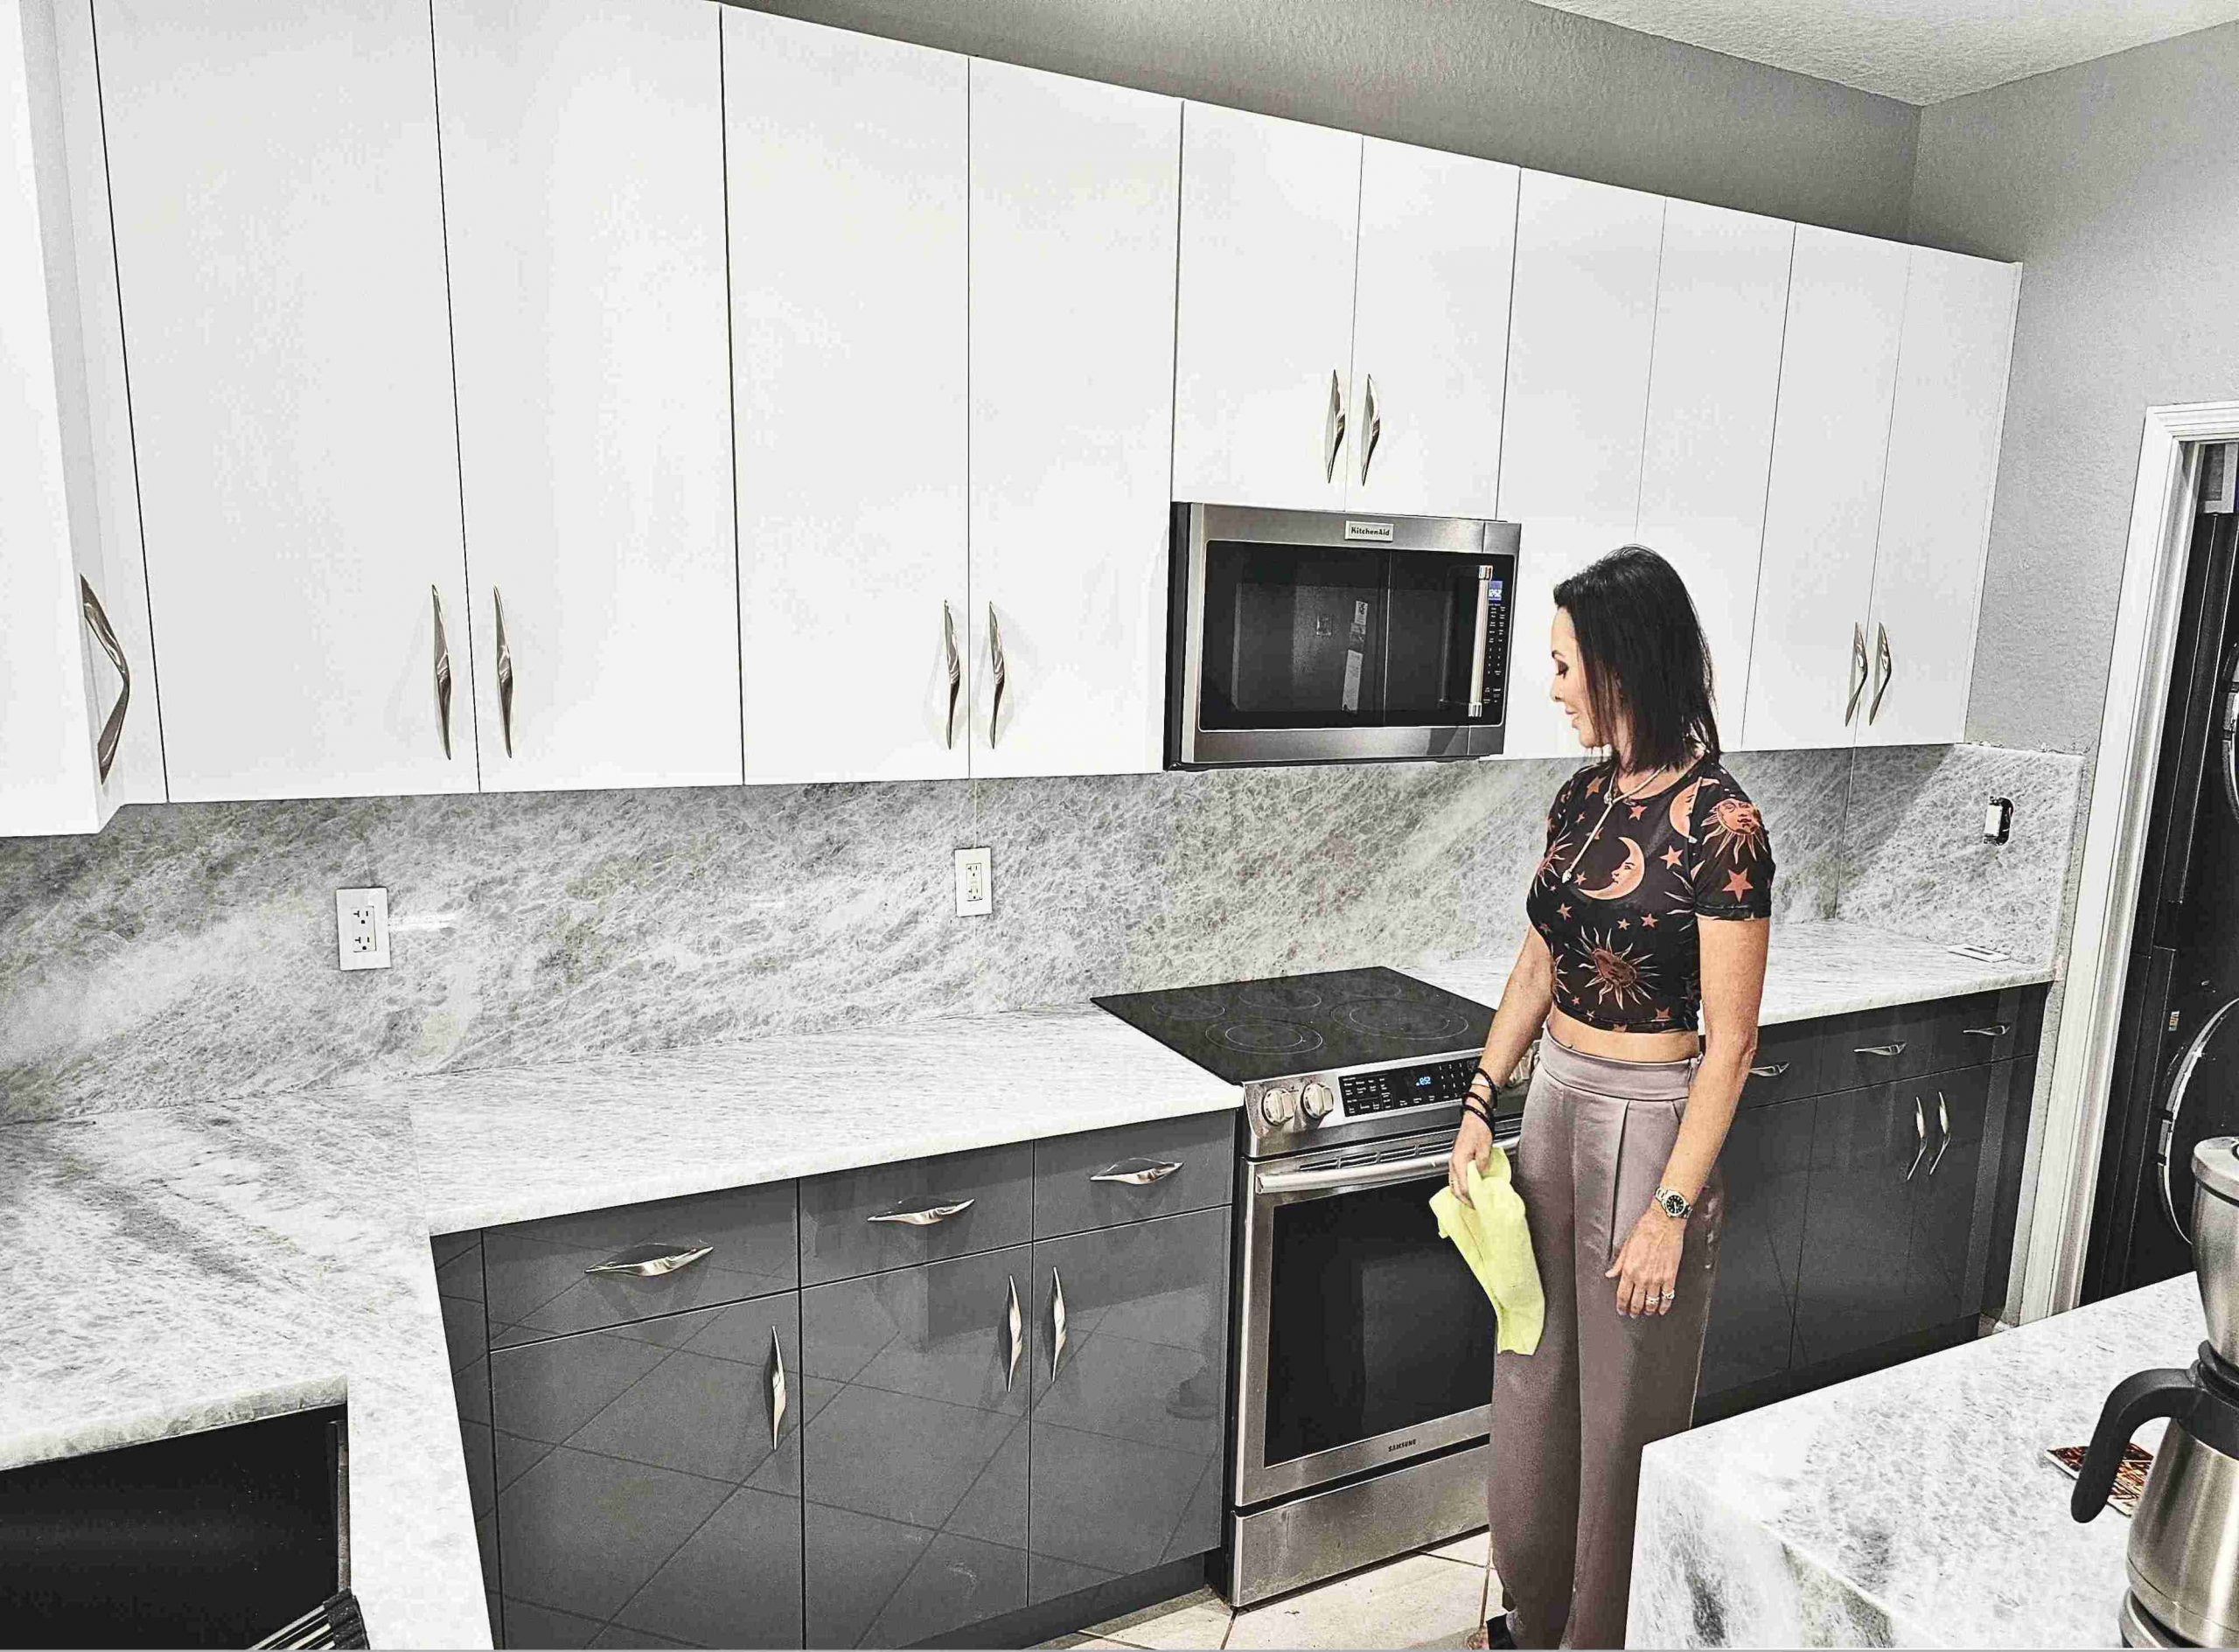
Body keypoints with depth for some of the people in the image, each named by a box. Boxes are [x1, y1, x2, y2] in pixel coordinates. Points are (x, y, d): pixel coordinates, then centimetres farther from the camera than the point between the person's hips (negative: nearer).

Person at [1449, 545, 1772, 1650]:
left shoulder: (1719, 827, -19)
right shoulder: (1584, 798, 3)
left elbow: (1730, 1040, -17)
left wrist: (1672, 1208, -17)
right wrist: (1481, 1108, 5)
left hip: (1646, 1123, -7)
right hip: (1554, 1102, 8)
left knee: (1624, 1409, 11)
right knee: (1533, 1378, 20)